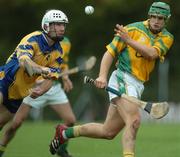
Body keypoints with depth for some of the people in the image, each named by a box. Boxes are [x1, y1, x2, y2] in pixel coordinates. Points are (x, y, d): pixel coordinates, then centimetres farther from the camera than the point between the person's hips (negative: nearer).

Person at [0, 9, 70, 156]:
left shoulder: (58, 53, -1)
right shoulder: (33, 39, -20)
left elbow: (51, 78, -5)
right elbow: (24, 61, -38)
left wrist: (39, 90, -26)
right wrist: (41, 69, -57)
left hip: (18, 94, 7)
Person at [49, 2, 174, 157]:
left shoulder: (167, 38, 6)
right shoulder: (132, 29, -5)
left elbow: (151, 54, -14)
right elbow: (110, 53, -4)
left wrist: (129, 40, -25)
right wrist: (102, 76, -19)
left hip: (137, 86, 6)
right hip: (123, 79, -6)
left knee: (108, 132, 14)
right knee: (134, 121, -28)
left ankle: (65, 132, 31)